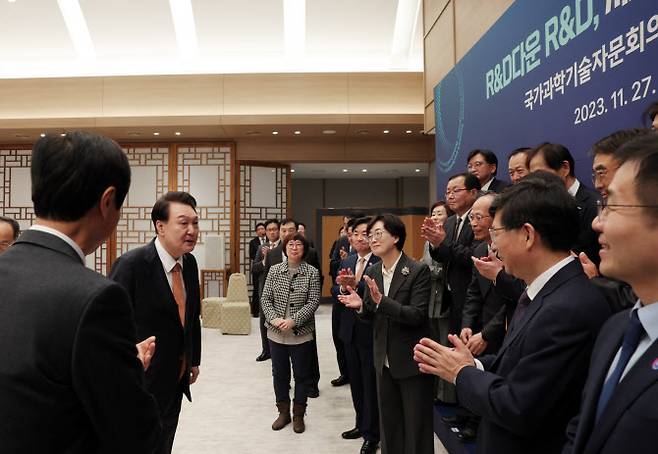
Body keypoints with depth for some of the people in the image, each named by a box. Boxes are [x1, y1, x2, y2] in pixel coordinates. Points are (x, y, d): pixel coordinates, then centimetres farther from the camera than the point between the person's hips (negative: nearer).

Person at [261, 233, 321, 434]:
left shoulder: (312, 272, -5)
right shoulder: (274, 270, 1)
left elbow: (313, 302, -10)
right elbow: (265, 298, 1)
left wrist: (294, 320, -19)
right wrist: (274, 318, -15)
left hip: (301, 333, -2)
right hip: (276, 333, 2)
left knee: (301, 375, 10)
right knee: (279, 373, 13)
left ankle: (298, 415, 28)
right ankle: (283, 412, 32)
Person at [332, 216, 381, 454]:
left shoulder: (382, 261, -15)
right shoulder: (347, 262, 9)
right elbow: (333, 291, 5)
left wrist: (356, 285, -37)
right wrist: (343, 287, -16)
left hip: (371, 331, -7)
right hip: (350, 330, 7)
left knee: (371, 384, 6)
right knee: (356, 381, 20)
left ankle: (372, 435, 23)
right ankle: (362, 424, 40)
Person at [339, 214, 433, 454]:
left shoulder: (419, 270, -16)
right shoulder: (372, 272, 3)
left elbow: (418, 315, -22)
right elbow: (372, 316, 9)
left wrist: (381, 301, -32)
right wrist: (361, 305, -14)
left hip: (412, 362, -6)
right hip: (384, 361, 6)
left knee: (416, 428, 10)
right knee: (389, 425, 20)